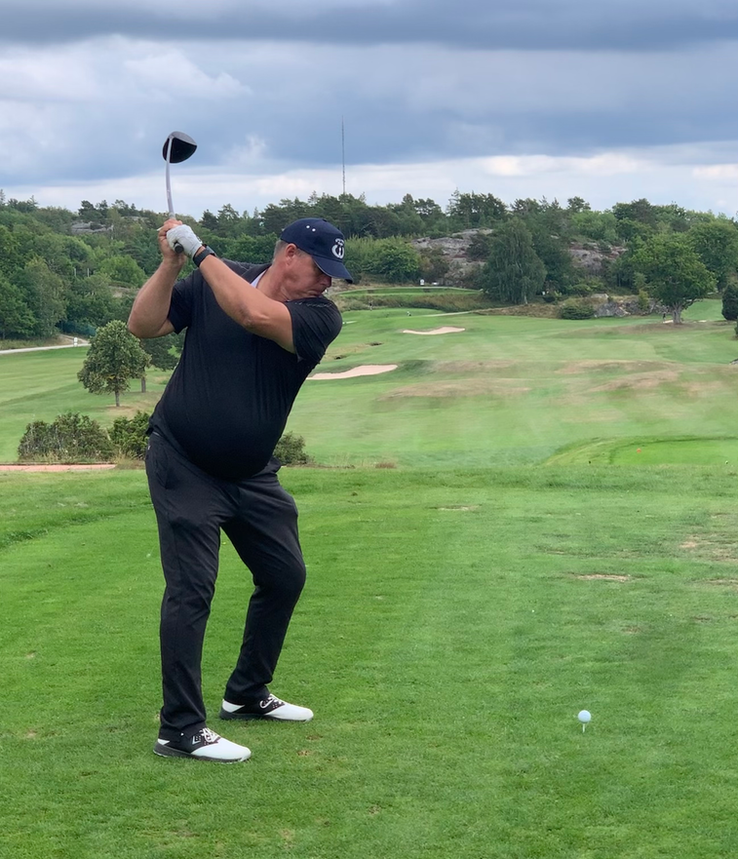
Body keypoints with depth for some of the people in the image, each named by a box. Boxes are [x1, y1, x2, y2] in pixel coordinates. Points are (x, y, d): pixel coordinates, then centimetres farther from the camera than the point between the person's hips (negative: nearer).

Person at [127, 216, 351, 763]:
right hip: (183, 466, -4)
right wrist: (172, 263, -21)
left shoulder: (321, 317, -11)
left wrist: (200, 252, -23)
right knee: (192, 588, -10)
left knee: (285, 576, 12)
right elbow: (144, 325, -9)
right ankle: (180, 729, -5)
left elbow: (255, 315, -29)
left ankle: (248, 694, 32)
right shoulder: (212, 281, -7)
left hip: (252, 473, 4)